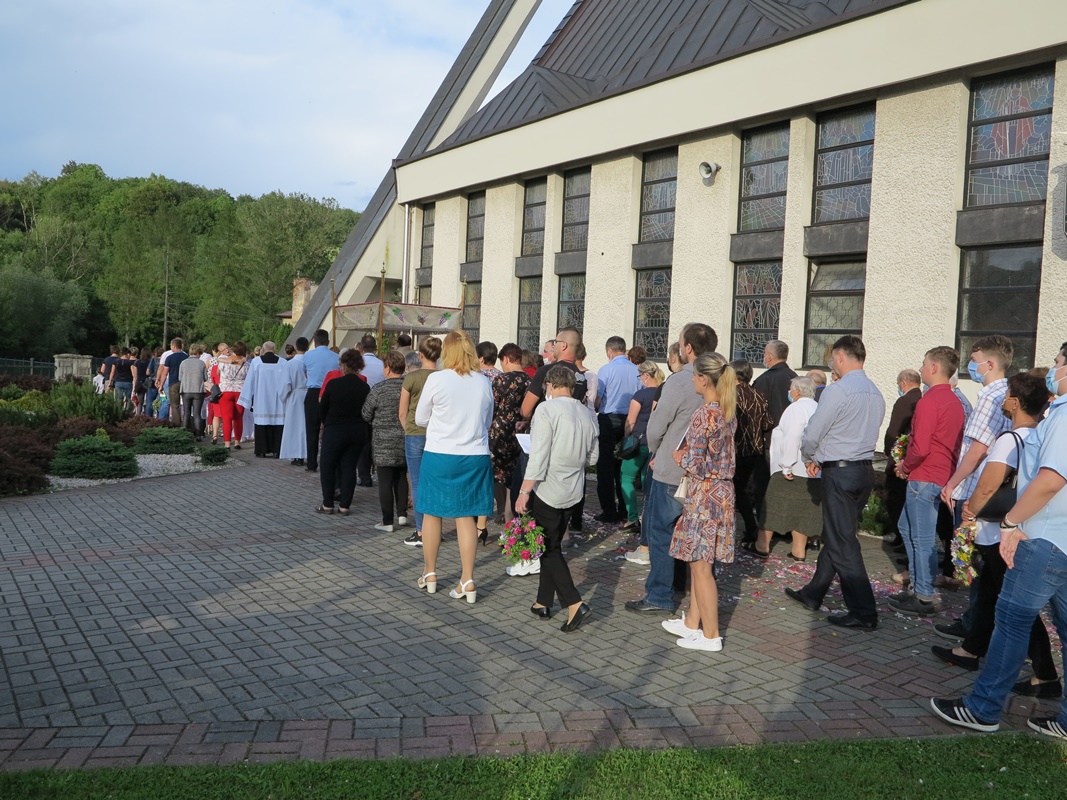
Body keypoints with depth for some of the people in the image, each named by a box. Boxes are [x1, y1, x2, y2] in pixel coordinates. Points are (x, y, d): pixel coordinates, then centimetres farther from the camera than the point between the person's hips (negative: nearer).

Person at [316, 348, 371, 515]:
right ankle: (345, 505, 9)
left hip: (334, 431, -3)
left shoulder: (333, 384, -12)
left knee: (327, 466, 11)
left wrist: (326, 423, 17)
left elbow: (322, 407, -1)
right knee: (349, 467, 9)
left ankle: (327, 504, 12)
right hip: (358, 432, 3)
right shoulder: (364, 387, -4)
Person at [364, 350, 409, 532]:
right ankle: (402, 514, 25)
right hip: (405, 441, 4)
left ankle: (387, 522, 5)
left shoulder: (379, 389, -13)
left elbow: (366, 415, -4)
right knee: (401, 477, 19)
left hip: (384, 443, -4)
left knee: (385, 481, 2)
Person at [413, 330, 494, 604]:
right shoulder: (483, 382, 0)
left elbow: (420, 419, 2)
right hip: (475, 456, 3)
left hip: (439, 455, -3)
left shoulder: (436, 379, -11)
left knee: (432, 513, 13)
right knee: (465, 516, 8)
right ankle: (468, 581, 8)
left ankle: (429, 574, 26)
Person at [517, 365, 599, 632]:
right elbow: (592, 457, 14)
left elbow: (538, 457, -19)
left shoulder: (547, 409, -14)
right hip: (574, 492, 7)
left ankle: (574, 604, -8)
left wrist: (524, 492, -16)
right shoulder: (587, 414, 6)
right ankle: (544, 602, 25)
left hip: (547, 490, -7)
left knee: (549, 549, 2)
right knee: (553, 546, 17)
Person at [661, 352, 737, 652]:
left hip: (704, 493, -9)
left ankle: (711, 635, 11)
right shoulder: (729, 412, 7)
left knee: (701, 565, 2)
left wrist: (679, 458, -1)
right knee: (698, 562, 18)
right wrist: (688, 456, 7)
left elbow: (695, 464, -20)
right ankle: (692, 622, 30)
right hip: (723, 490, 9)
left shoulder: (704, 415, -20)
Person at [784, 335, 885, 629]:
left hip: (839, 472, -9)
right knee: (835, 535, 17)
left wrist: (810, 459, 9)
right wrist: (823, 458, 17)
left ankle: (864, 612, -1)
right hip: (865, 469, 9)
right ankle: (813, 594, 29)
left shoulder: (838, 390, -16)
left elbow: (812, 435, -13)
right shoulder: (876, 394, 11)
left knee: (843, 542, -3)